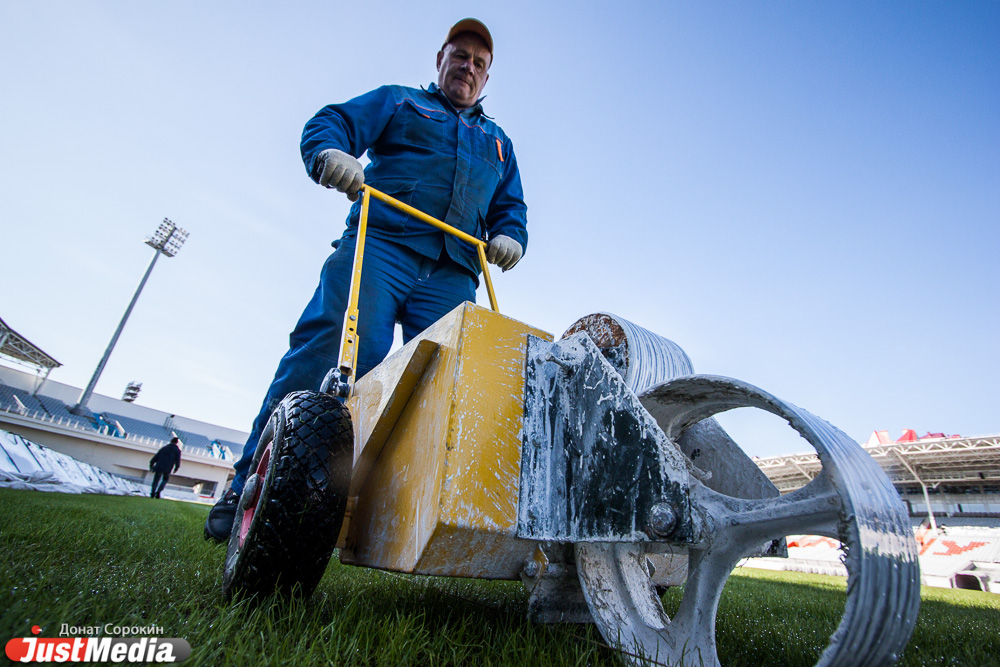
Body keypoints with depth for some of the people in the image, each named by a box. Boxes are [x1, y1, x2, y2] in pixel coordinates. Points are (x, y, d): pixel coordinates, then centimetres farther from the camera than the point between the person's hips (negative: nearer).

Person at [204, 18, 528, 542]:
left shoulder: (498, 143, 35)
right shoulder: (398, 101, 26)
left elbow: (511, 208, 28)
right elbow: (328, 124, 14)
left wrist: (509, 237, 5)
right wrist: (329, 153, -10)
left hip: (452, 274, 4)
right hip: (380, 243, -3)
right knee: (328, 352, -20)